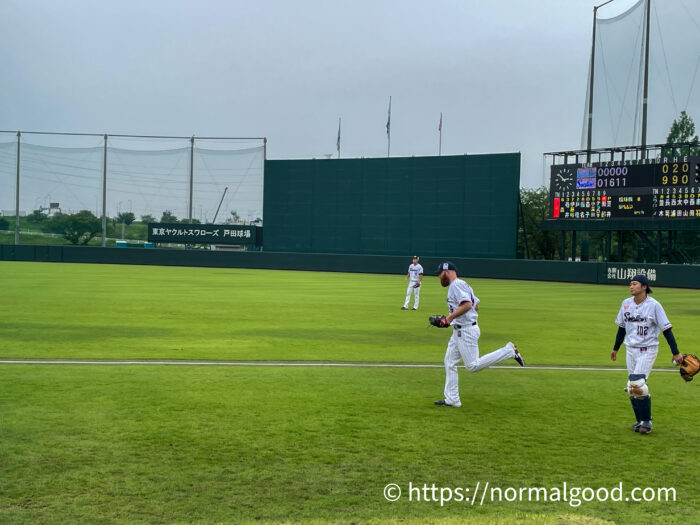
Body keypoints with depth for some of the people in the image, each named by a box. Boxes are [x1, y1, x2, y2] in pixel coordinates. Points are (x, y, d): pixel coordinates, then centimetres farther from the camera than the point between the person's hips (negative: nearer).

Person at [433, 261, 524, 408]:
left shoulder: (456, 285, -14)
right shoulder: (462, 285, 18)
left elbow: (467, 304, -28)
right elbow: (476, 306, 21)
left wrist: (451, 317, -23)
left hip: (466, 331, -11)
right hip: (459, 331, 11)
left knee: (473, 365, -10)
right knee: (449, 363, 10)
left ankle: (509, 351, -4)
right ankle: (452, 399, 13)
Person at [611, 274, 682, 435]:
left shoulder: (654, 305, -12)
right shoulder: (626, 303, 4)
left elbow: (666, 329, -10)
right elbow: (622, 327, 16)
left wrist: (676, 353, -12)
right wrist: (616, 348, 23)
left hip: (648, 349, -6)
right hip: (631, 349, 6)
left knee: (638, 383, -16)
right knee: (632, 387, 7)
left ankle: (646, 421, -2)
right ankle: (640, 420, 21)